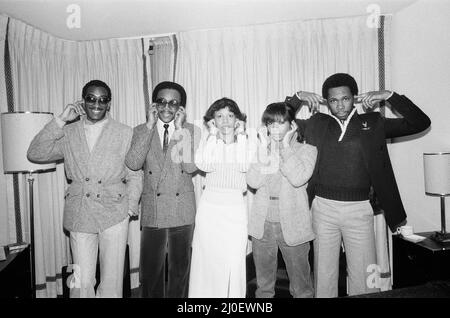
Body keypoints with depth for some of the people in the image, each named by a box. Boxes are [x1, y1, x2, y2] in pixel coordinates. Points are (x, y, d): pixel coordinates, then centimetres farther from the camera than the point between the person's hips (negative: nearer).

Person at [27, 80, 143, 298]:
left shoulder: (125, 133, 3)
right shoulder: (67, 133, 8)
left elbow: (135, 175, 4)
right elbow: (35, 154, -3)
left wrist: (130, 206, -7)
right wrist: (60, 120, -7)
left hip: (114, 216, -1)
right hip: (79, 216, 1)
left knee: (111, 283, 7)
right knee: (82, 282, 6)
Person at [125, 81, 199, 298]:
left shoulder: (191, 131, 0)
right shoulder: (141, 131, 3)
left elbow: (191, 167, -13)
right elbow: (133, 164, -14)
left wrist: (180, 129, -15)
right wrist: (149, 126, -14)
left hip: (183, 212, 0)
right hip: (152, 211, 0)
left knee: (180, 269, 15)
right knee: (150, 271, 9)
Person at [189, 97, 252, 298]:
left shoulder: (246, 139, 5)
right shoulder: (207, 139, 4)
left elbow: (244, 166, -14)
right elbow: (203, 165, -14)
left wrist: (240, 134, -7)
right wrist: (213, 135, -8)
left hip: (235, 206, 0)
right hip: (210, 205, 0)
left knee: (234, 262, 1)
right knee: (207, 259, 8)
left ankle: (233, 295, 20)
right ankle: (205, 293, 26)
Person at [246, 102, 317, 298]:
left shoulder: (306, 149, 0)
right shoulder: (261, 149, 8)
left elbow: (299, 178, -19)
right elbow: (253, 181, -7)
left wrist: (286, 146, -14)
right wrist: (264, 150, -12)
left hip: (292, 225, -2)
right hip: (262, 224, 3)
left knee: (301, 285, 8)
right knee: (263, 284, 16)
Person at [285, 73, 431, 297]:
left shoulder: (373, 123, 6)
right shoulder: (317, 124, 7)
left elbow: (420, 123, 4)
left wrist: (390, 96, -4)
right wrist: (296, 98, 0)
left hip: (359, 209, 0)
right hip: (323, 207, 1)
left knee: (364, 278, 5)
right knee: (324, 274, 11)